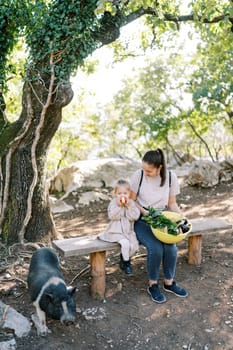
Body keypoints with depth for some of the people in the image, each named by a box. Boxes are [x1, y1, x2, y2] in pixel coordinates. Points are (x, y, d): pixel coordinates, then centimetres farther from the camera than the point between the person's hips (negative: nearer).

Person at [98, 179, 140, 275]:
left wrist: (128, 206, -17)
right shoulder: (113, 202, -4)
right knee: (125, 243, -25)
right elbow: (112, 216, -17)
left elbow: (135, 217, -9)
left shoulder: (131, 203, 3)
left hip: (129, 231, 4)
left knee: (134, 246, -14)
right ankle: (126, 263, -1)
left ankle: (123, 258, 16)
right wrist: (119, 206, -23)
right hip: (116, 232, -3)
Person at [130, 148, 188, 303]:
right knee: (155, 248, -25)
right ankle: (153, 285, 0)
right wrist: (146, 213, -21)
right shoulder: (138, 175, -14)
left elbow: (172, 203, 3)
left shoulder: (171, 177, -7)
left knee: (170, 248, -21)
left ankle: (169, 282, 6)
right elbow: (132, 201, -6)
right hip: (141, 220, -2)